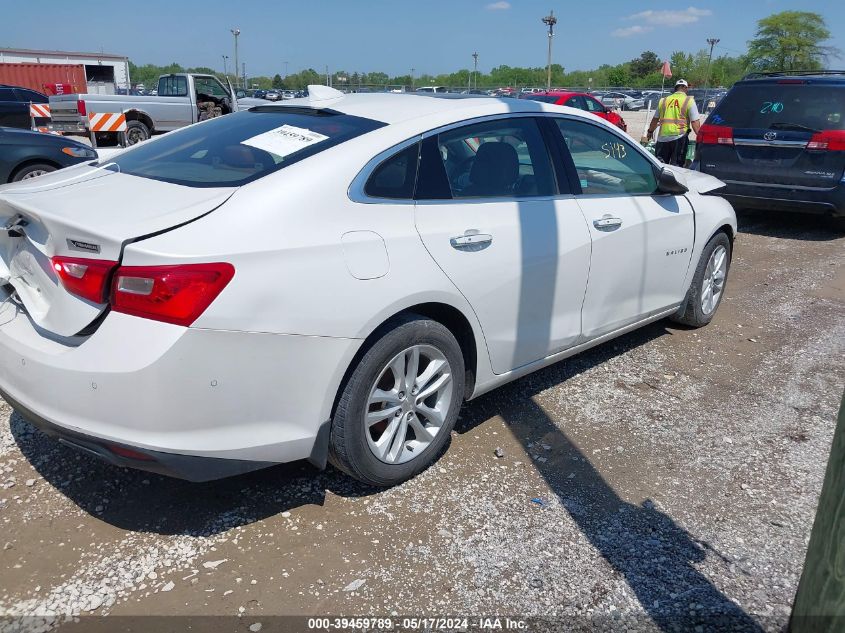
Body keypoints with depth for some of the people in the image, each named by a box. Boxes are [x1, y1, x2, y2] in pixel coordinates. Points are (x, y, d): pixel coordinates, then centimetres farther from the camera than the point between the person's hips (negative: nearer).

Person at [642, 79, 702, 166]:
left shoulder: (663, 100, 12)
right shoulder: (689, 101, 1)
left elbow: (655, 120, 20)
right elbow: (695, 122, -6)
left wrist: (650, 133, 34)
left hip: (662, 137, 3)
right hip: (679, 138, -3)